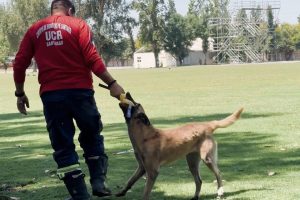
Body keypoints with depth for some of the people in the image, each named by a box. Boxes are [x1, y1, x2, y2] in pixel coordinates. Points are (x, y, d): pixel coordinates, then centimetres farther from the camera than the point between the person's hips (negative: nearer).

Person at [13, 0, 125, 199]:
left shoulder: (34, 30, 11)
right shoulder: (78, 24, 2)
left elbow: (20, 64, 6)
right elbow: (92, 58, -8)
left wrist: (20, 94, 16)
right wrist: (112, 83, -6)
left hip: (50, 95, 2)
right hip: (80, 91, -1)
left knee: (63, 146, 7)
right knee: (91, 137, 18)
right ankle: (99, 181, 9)